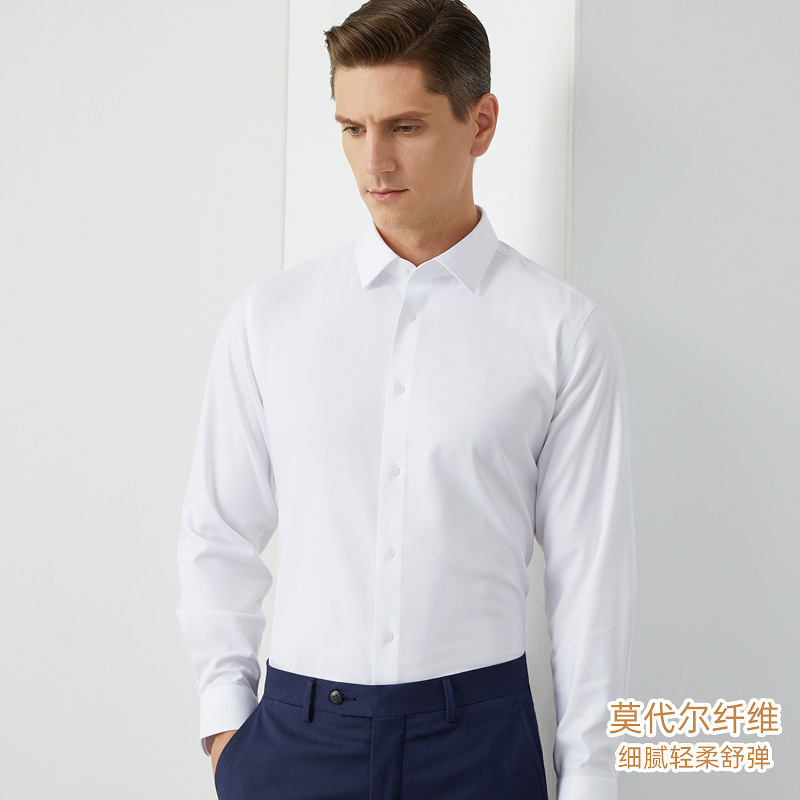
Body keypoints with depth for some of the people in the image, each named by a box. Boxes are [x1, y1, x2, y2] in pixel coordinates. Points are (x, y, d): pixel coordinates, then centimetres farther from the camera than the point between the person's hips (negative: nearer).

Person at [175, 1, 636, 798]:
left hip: (477, 733, -1)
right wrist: (225, 718, 5)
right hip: (295, 732, 2)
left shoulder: (563, 331, -4)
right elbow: (218, 533, 7)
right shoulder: (268, 316, 2)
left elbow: (590, 567, -2)